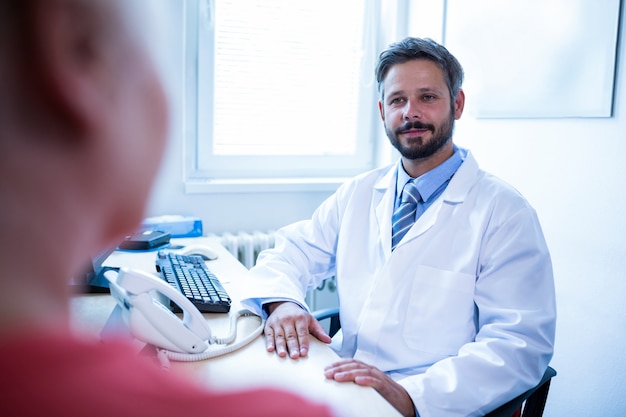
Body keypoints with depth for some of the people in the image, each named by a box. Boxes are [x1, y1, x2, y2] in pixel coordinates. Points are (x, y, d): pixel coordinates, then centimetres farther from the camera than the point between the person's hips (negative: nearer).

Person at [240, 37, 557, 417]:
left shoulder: (505, 213, -6)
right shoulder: (358, 194, 10)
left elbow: (519, 345, -13)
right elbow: (289, 253, 11)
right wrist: (282, 302, -12)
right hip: (343, 386, 5)